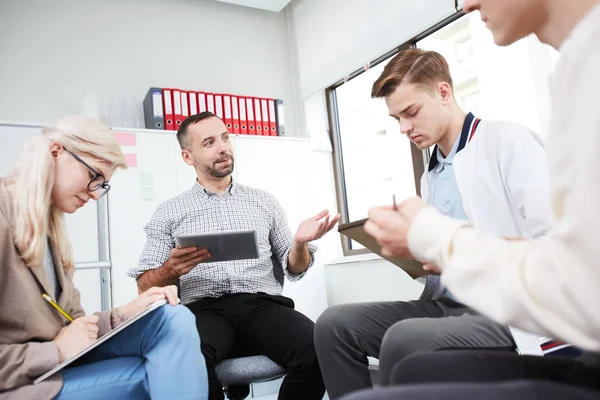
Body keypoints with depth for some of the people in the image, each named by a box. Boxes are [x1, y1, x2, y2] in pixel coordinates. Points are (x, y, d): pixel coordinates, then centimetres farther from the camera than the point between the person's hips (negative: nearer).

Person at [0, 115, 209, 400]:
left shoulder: (47, 222, 12)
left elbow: (65, 323, 9)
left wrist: (123, 315, -7)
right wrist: (55, 352, -18)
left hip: (61, 361, 8)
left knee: (173, 319, -11)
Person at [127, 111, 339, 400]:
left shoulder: (264, 201, 18)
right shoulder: (169, 211, 13)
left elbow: (293, 270, 17)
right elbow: (144, 286, 10)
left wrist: (299, 243, -6)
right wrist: (171, 269, -13)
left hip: (263, 305, 2)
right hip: (205, 311, -1)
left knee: (317, 350, -29)